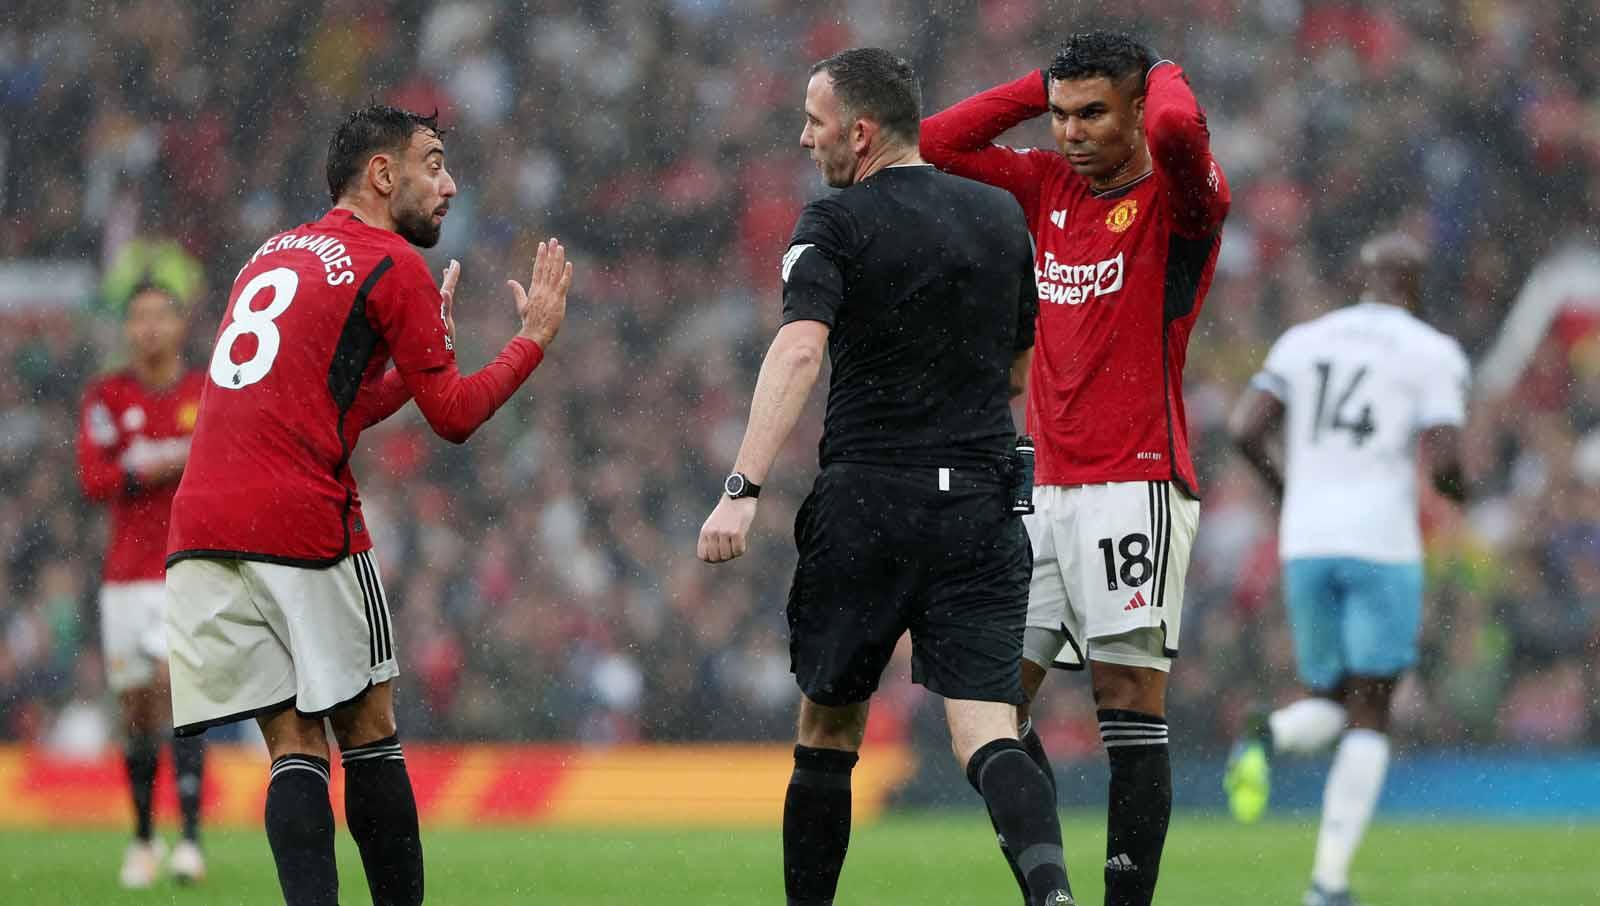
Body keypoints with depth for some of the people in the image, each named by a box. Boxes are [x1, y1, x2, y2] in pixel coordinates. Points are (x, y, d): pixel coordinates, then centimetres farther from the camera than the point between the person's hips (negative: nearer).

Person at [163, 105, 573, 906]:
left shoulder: (273, 256, 23)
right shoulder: (392, 266, 0)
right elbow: (454, 417, 1)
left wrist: (424, 358, 29)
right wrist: (535, 336, 13)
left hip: (200, 528, 6)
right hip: (304, 527, -6)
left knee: (294, 744, 2)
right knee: (368, 734, 4)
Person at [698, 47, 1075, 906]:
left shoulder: (837, 224, -4)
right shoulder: (1001, 216, 13)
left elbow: (798, 350, -19)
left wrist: (742, 490, -27)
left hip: (866, 504, -3)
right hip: (982, 511, 3)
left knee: (826, 735, 12)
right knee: (987, 737, -6)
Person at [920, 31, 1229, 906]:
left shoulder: (1177, 197, -6)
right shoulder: (1050, 185, 13)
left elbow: (1177, 128, -28)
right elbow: (935, 144, 17)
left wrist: (1163, 74, -6)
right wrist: (1044, 85, 11)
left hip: (1136, 487, -7)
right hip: (1047, 491, 7)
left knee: (1129, 701, -9)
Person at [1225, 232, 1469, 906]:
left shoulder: (1302, 342, 13)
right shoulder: (1433, 355, 0)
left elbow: (1244, 429, 2)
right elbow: (1442, 463, -10)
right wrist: (1460, 493, 14)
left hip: (1305, 546, 4)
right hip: (1381, 542, -4)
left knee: (1330, 709, 18)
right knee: (1369, 720, 4)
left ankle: (1267, 738, -20)